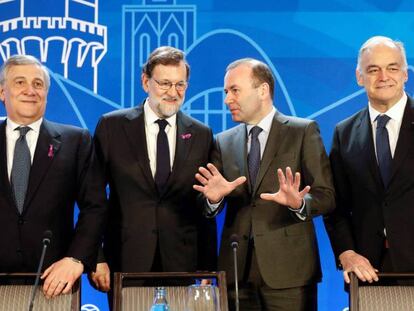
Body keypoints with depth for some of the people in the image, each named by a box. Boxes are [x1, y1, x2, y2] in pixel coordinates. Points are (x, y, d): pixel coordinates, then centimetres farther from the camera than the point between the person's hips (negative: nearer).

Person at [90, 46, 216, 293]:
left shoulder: (202, 135, 4)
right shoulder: (112, 126, 0)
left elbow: (206, 207, 6)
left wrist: (207, 270, 3)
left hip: (183, 263, 1)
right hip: (126, 262, -1)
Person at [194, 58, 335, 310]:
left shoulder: (303, 131, 2)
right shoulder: (223, 142, 12)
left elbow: (326, 196, -5)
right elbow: (208, 211, 8)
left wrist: (298, 203, -25)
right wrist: (214, 198, -14)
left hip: (288, 269, -3)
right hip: (237, 271, 3)